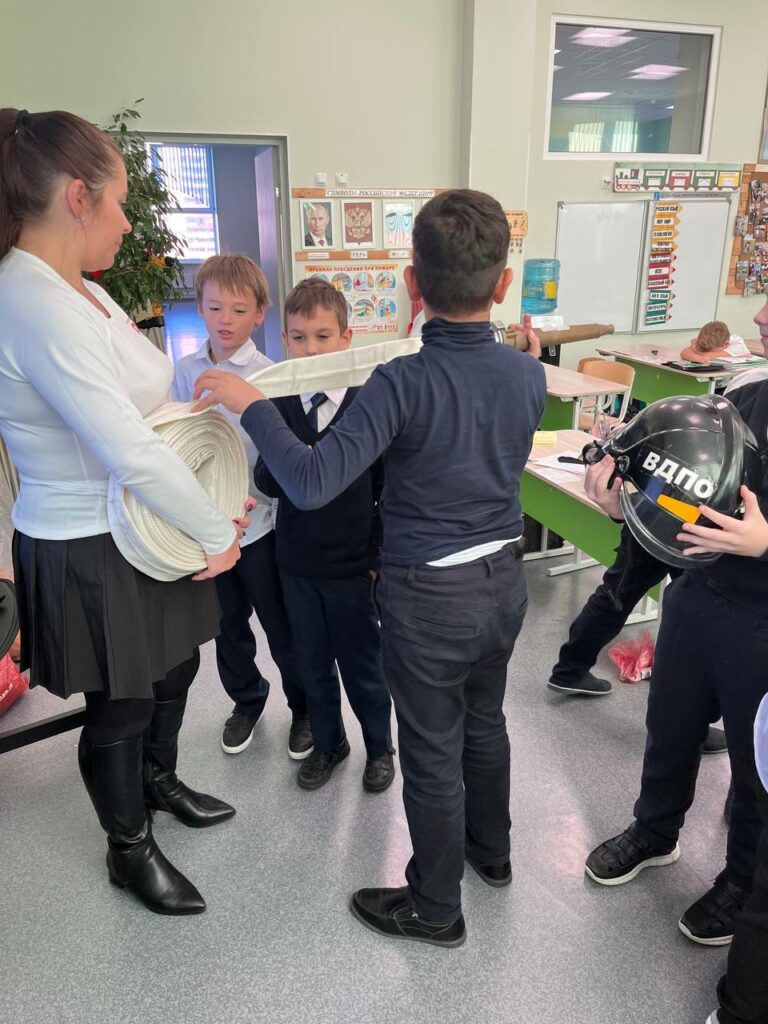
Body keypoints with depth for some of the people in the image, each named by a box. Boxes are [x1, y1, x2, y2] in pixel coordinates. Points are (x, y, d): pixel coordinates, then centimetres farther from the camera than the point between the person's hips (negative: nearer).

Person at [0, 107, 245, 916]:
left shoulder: (80, 293, 4)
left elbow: (146, 404, 7)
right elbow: (131, 453, -30)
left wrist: (218, 498, -1)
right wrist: (218, 534, -18)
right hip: (88, 551, -9)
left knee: (173, 666, 26)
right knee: (121, 704, 12)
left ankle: (157, 783, 54)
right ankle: (129, 849, 40)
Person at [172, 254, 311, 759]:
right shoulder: (187, 372, 0)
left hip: (259, 521, -4)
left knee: (280, 624, 11)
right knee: (228, 622, 20)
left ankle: (304, 707, 33)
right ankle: (246, 699, 43)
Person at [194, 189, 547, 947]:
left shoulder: (403, 384, -24)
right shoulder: (529, 375, -6)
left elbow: (311, 484, -32)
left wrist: (249, 403, -20)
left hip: (430, 597, -6)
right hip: (504, 578, 6)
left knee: (432, 755, 12)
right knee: (485, 722, 27)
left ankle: (435, 907, 34)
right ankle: (491, 849, 50)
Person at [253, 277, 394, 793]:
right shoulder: (278, 407, -2)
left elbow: (387, 489, -6)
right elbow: (265, 481, -5)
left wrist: (379, 555, -7)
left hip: (352, 563, -3)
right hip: (297, 562, 3)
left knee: (362, 663, 13)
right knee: (313, 663, 18)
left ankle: (380, 746, 37)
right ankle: (329, 743, 41)